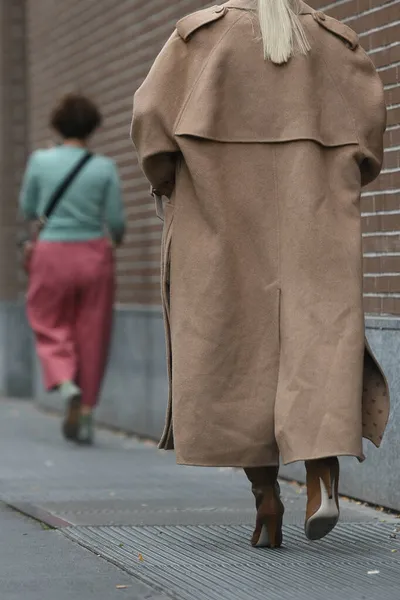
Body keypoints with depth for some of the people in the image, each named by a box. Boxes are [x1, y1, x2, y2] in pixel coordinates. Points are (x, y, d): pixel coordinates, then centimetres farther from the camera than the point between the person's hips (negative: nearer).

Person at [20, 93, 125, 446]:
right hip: (94, 255, 1)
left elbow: (28, 210, 5)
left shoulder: (41, 161, -6)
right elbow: (116, 221, -2)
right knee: (91, 336, 10)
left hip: (53, 254, 0)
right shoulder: (104, 168, -6)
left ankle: (67, 384, -14)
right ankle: (85, 415, 11)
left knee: (51, 327, 14)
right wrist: (117, 236, 20)